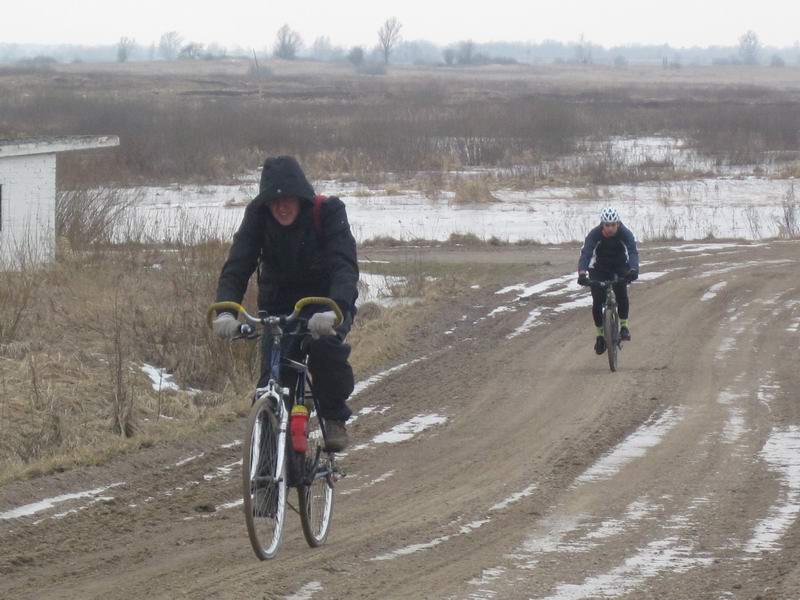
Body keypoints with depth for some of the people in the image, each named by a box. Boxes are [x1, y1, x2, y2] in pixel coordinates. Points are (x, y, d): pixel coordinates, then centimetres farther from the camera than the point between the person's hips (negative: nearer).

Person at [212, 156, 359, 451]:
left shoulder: (328, 212, -21)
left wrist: (334, 310, -52)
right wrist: (225, 312, -41)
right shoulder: (258, 216, -14)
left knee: (325, 345, -32)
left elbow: (345, 266, -33)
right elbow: (236, 267, -22)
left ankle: (334, 416, -8)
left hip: (324, 303, -2)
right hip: (279, 305, 2)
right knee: (271, 380, -15)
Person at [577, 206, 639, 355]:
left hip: (620, 269, 0)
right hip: (599, 269, 0)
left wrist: (633, 270, -57)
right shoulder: (594, 234, -25)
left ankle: (624, 325, -3)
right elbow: (585, 253, -35)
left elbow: (633, 252, -36)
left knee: (622, 294, -24)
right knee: (597, 302, -11)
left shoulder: (625, 234, -24)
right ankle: (600, 335, 6)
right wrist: (582, 273, -54)